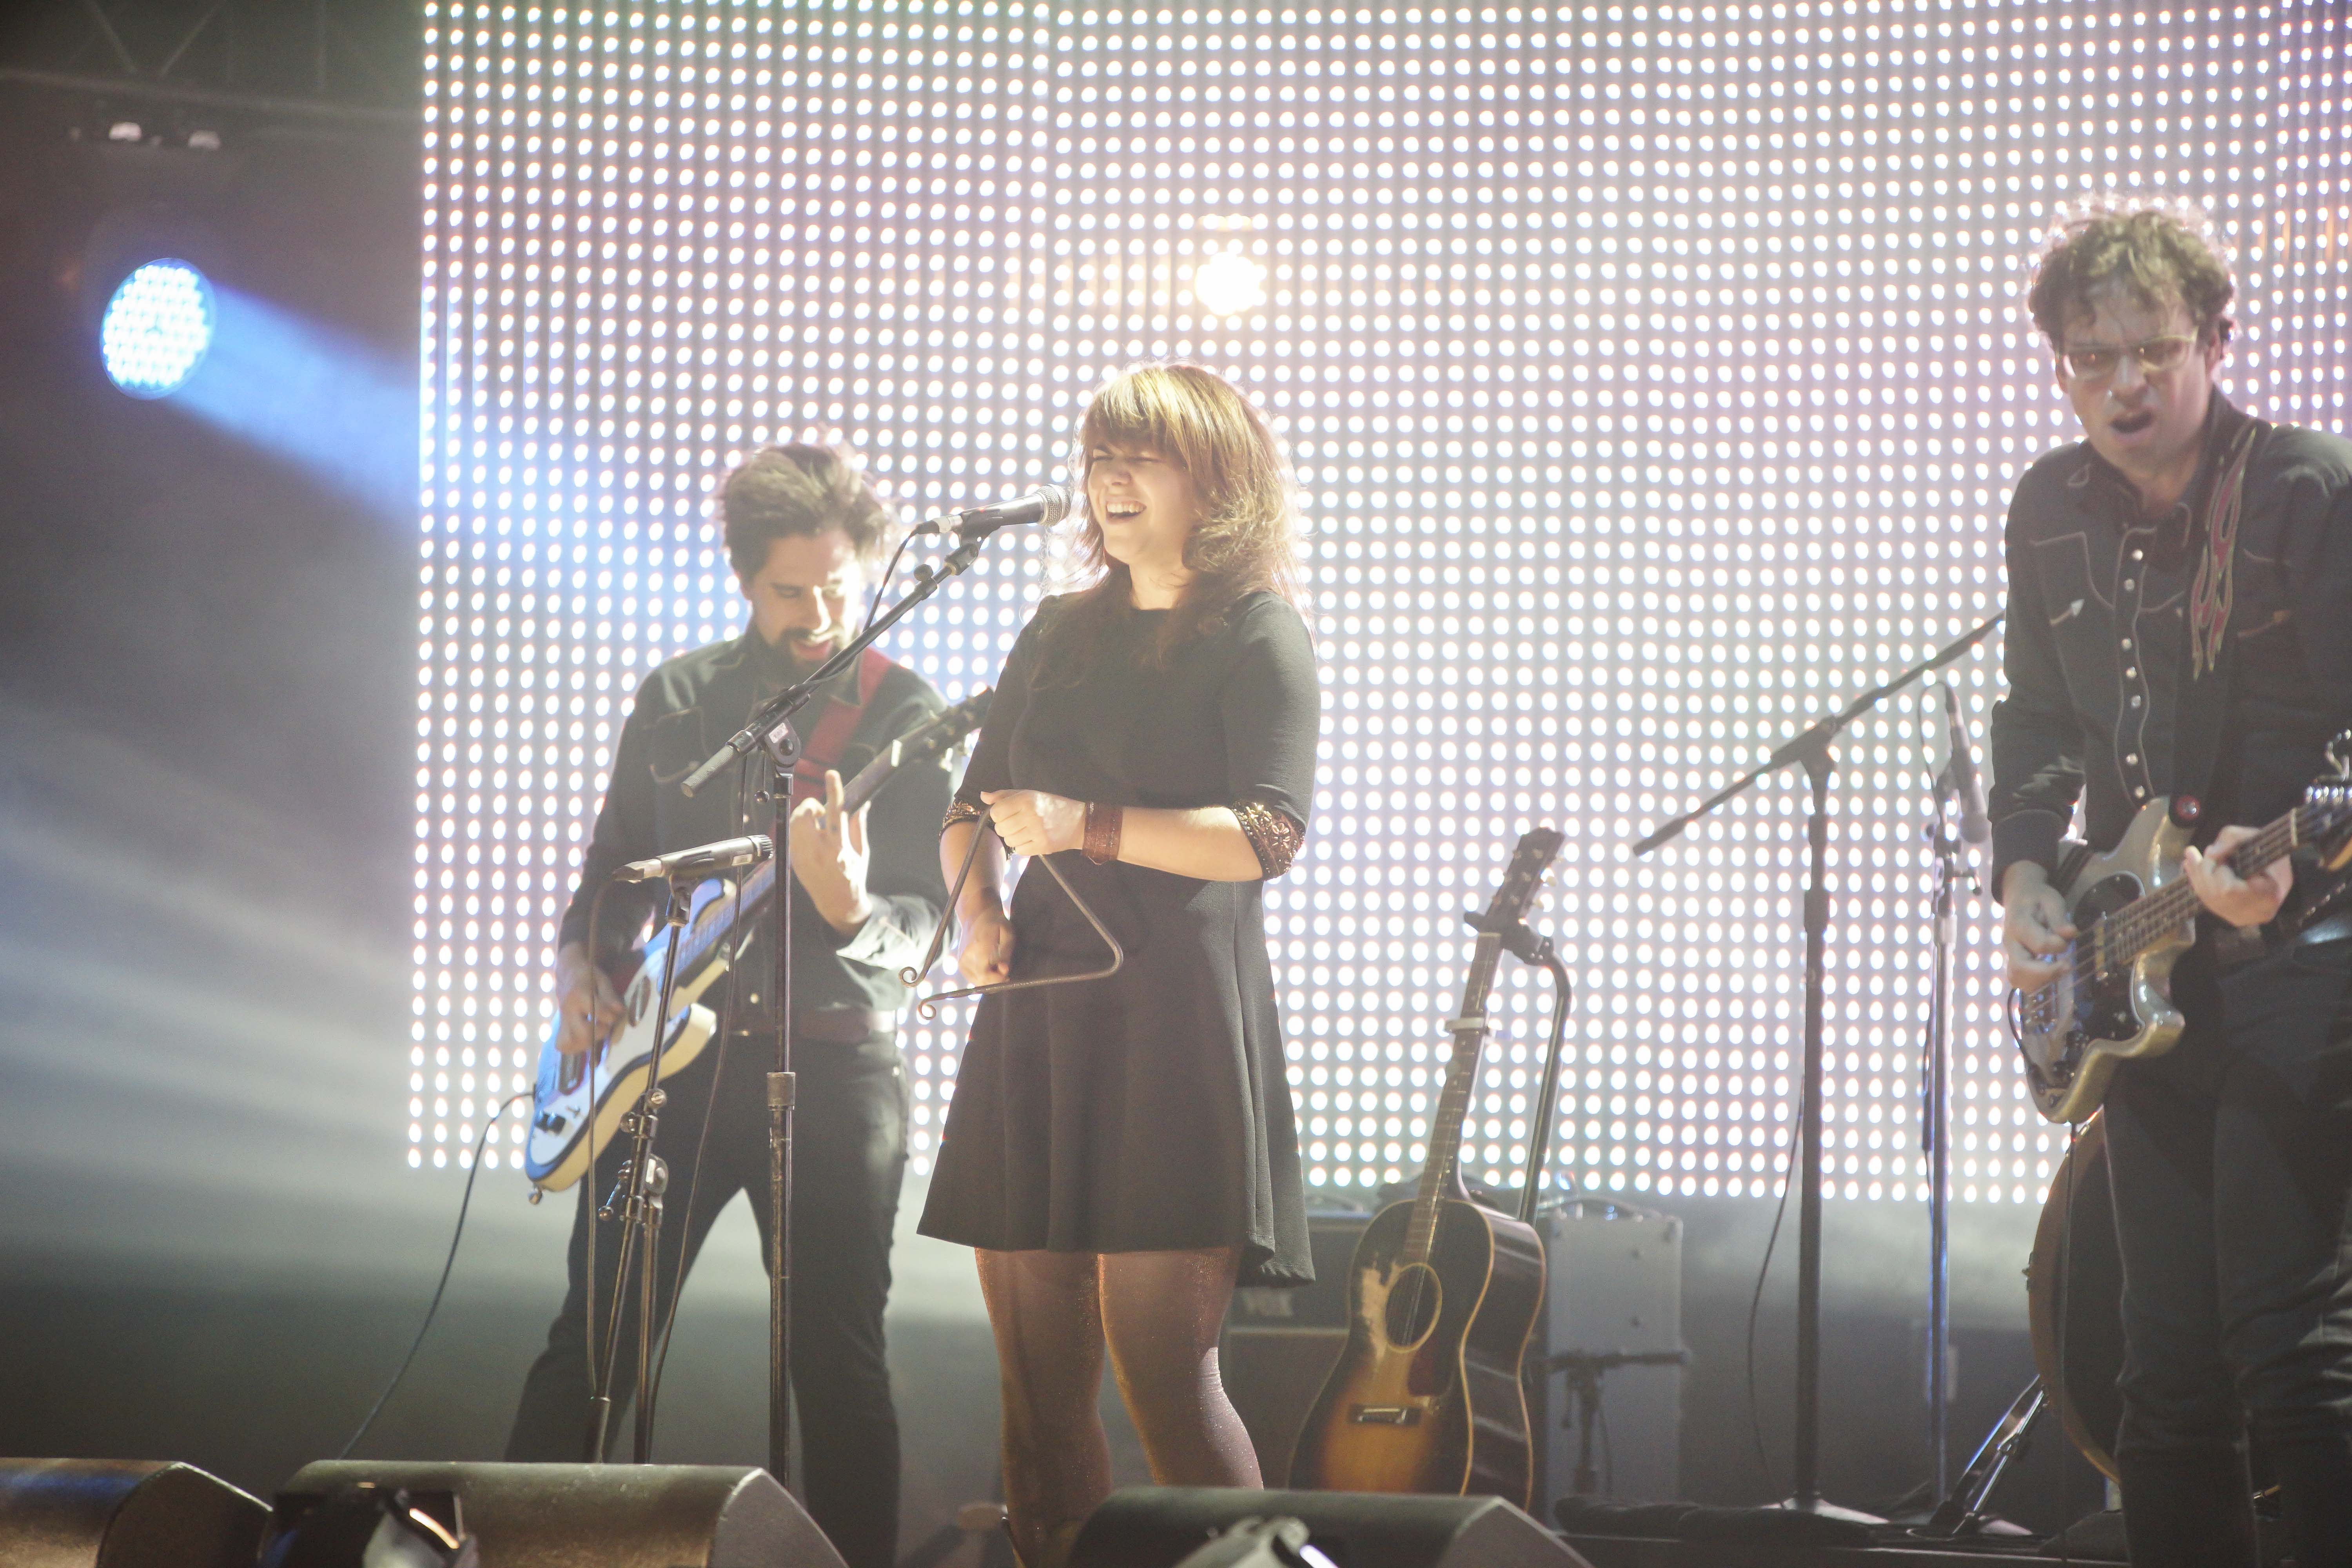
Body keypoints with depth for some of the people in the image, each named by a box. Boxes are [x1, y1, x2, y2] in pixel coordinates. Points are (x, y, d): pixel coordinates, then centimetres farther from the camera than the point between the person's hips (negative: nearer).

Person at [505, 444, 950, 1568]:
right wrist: (582, 963, 1)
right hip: (672, 1055, 3)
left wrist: (852, 912, -29)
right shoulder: (678, 699, 9)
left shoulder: (901, 714, -1)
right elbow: (613, 865, 19)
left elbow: (925, 918, -8)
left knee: (839, 1363, -1)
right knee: (592, 1339, 4)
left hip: (830, 1064, -3)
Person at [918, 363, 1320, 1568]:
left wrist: (1086, 827, -17)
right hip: (1037, 1014, 7)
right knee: (1036, 1369, 3)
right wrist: (979, 906, 4)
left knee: (1159, 1366, -12)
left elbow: (1264, 835, -12)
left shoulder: (1258, 637, 0)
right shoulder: (1062, 634, 19)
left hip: (1174, 1015, -7)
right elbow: (975, 805, 25)